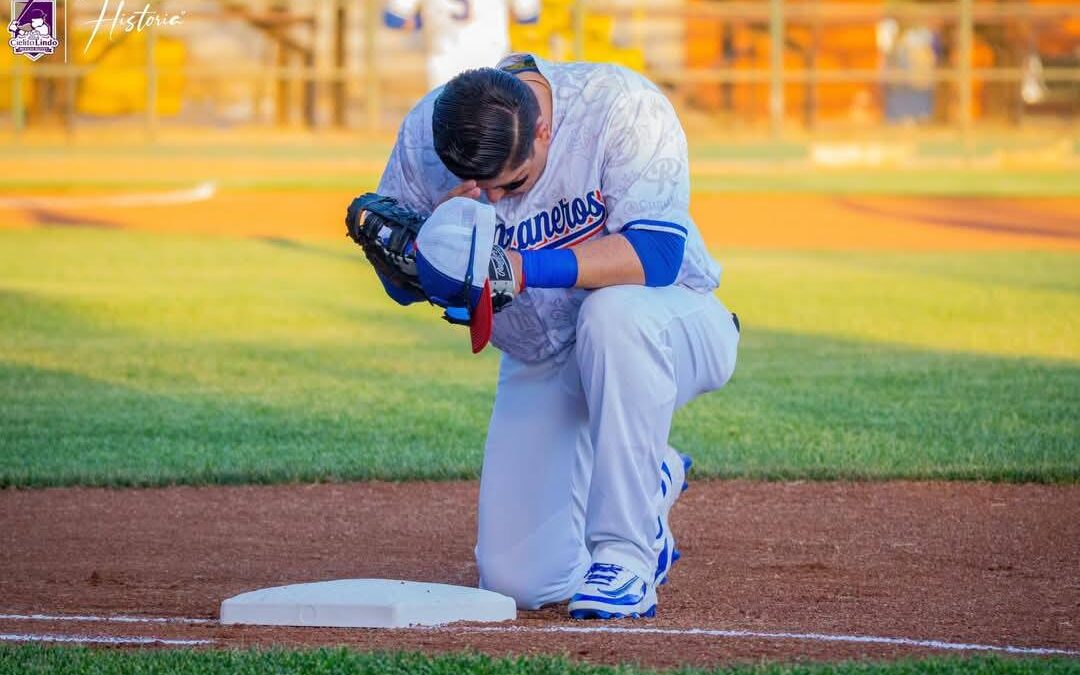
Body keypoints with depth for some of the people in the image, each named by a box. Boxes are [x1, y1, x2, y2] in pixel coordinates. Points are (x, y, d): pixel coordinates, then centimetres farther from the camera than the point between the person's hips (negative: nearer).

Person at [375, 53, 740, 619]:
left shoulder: (623, 106, -25)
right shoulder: (423, 134, -14)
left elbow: (656, 254, -33)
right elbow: (399, 285, -7)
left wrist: (526, 269, -44)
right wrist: (438, 230, -29)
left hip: (673, 328, -4)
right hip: (540, 366, 4)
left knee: (613, 310, -41)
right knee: (517, 581, -10)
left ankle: (625, 554, -28)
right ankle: (649, 483, 23)